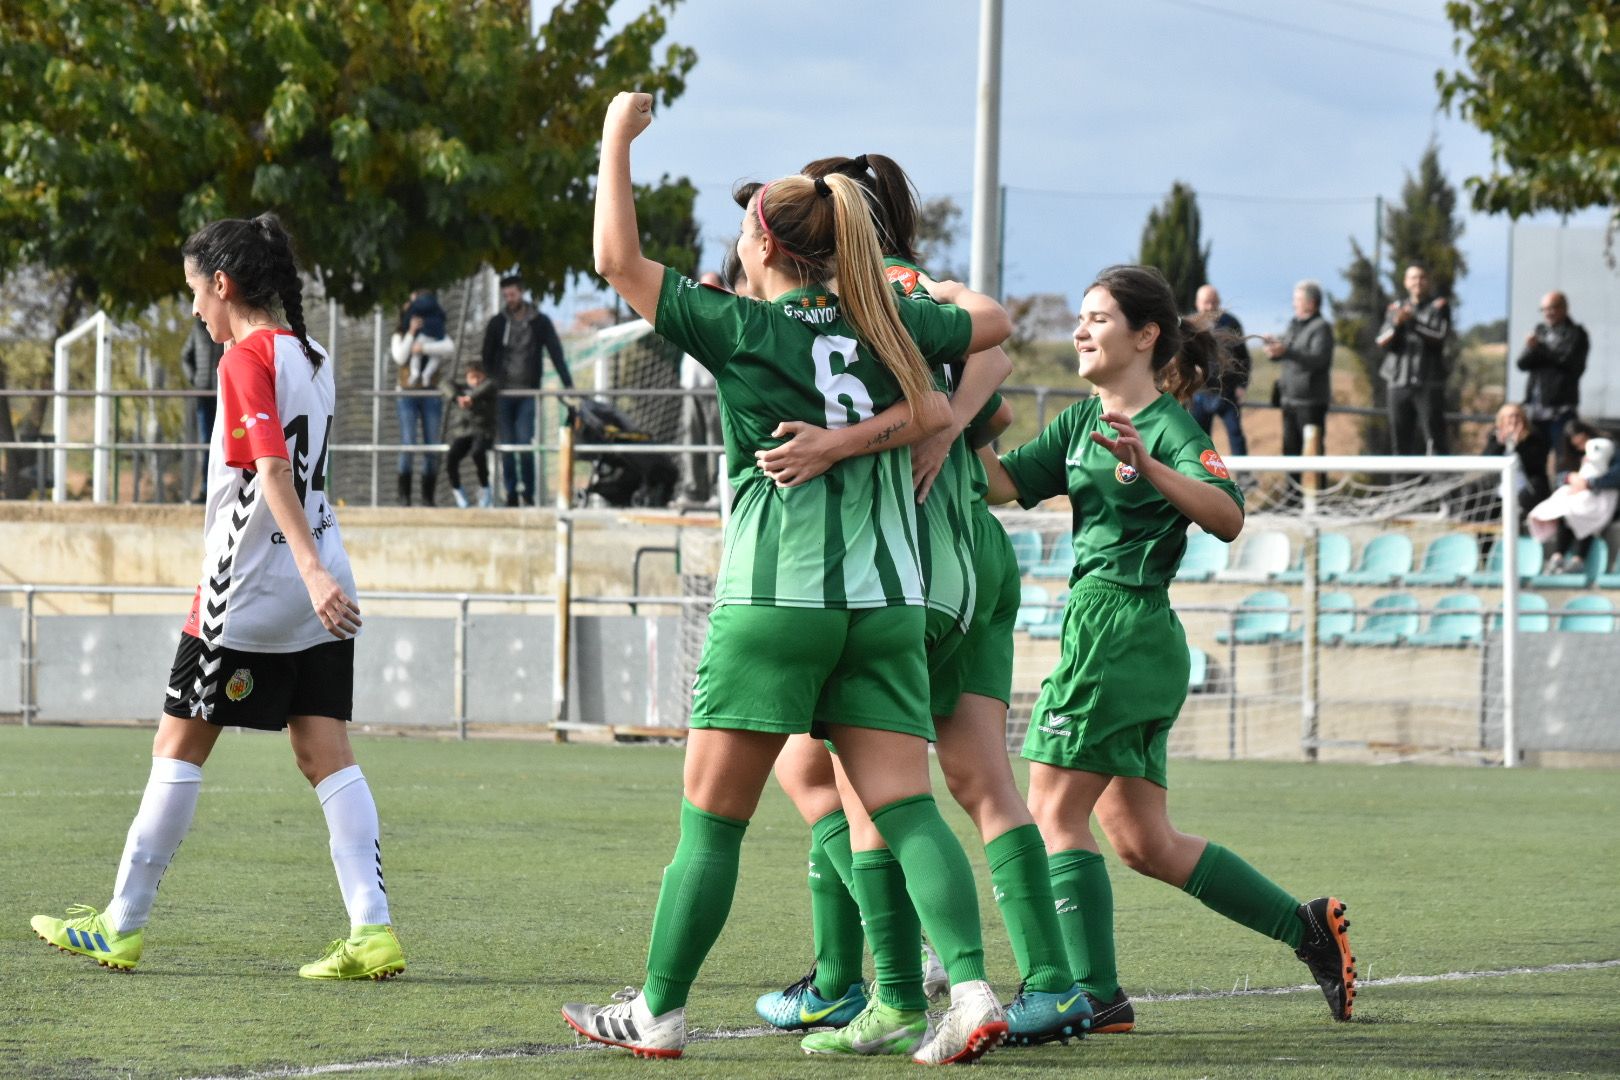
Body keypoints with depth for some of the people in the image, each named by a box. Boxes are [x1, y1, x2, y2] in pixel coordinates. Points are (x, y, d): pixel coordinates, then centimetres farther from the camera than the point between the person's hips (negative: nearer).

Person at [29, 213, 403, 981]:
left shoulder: (247, 360, -11)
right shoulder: (311, 360, 14)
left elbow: (273, 468, -22)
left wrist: (311, 570, -31)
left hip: (246, 595, -7)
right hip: (317, 599, 7)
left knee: (179, 746, 3)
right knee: (327, 757, 2)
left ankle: (121, 926, 10)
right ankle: (372, 928, -10)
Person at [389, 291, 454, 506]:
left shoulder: (438, 334, 11)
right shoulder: (401, 336, 12)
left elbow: (450, 348, -9)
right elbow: (400, 357, -5)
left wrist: (424, 347, -18)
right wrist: (411, 334, -7)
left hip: (431, 396, 1)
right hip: (408, 395, -1)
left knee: (432, 447, -3)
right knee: (408, 445, -10)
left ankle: (428, 497, 1)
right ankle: (404, 495, -8)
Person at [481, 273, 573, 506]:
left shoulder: (540, 322, 2)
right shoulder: (497, 323, 6)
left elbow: (556, 353, 0)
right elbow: (486, 358, 8)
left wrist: (568, 384, -9)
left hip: (528, 393, -2)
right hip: (502, 393, 2)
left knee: (525, 443, -11)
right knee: (507, 447, 1)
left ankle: (528, 494, -3)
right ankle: (511, 494, 8)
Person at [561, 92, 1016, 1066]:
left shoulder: (741, 329, -4)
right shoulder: (890, 329, 10)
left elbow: (619, 258, -2)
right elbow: (995, 322, 27)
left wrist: (618, 138, 8)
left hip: (774, 599, -4)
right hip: (888, 600, 4)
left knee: (712, 816, 4)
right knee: (906, 809, -1)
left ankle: (660, 1012, 11)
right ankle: (971, 985, -19)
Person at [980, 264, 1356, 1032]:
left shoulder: (1168, 428, -8)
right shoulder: (1083, 422, 17)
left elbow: (1227, 516, -23)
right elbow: (1005, 483, 9)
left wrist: (1150, 468, -38)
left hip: (1120, 629, -9)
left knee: (1055, 811, -8)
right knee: (1142, 841, 10)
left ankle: (1094, 993, -8)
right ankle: (1307, 927, 16)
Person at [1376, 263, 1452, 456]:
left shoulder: (1439, 307, 7)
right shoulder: (1396, 308, 15)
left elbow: (1440, 336, -9)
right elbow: (1382, 341, 4)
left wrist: (1413, 322, -20)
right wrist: (1396, 324, -15)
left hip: (1429, 383, -3)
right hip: (1399, 382, 3)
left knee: (1433, 432, -12)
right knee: (1400, 440, 4)